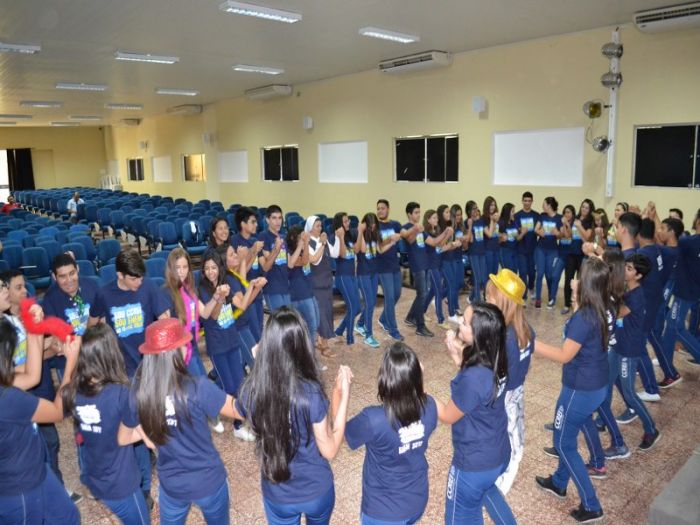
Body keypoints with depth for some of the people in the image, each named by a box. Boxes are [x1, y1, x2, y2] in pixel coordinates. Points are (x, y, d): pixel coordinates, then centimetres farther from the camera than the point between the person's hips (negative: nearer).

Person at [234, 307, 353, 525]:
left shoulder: (251, 390, -21)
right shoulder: (310, 393, -29)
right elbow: (329, 450, -18)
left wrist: (258, 365, 0)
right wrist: (343, 393, -18)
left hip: (276, 495, 1)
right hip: (317, 490, -1)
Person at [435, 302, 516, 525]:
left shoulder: (473, 378, -36)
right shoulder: (495, 360, -12)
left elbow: (447, 415, -20)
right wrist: (456, 353, -9)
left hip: (474, 463, -7)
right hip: (498, 453, 8)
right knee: (485, 489, 38)